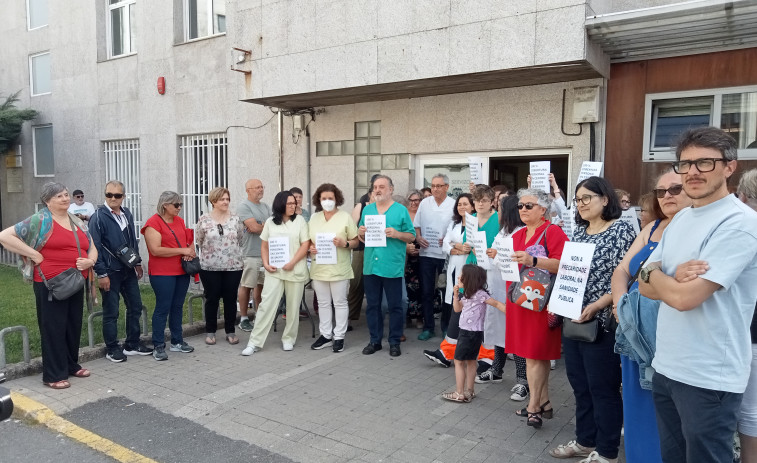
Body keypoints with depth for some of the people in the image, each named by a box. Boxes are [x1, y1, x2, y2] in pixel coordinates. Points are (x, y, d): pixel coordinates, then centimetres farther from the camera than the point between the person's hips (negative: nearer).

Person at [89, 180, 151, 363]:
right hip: (110, 272, -6)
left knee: (135, 306, 11)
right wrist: (101, 274, -16)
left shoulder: (127, 214, 8)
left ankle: (132, 344, 24)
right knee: (111, 312, 4)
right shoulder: (98, 217, -12)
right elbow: (95, 247, -14)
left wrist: (137, 262, 16)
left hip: (128, 270, 7)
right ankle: (112, 349, 17)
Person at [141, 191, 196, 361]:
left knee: (177, 307, 13)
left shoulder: (179, 221, 13)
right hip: (162, 273, -7)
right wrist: (183, 250, -17)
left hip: (181, 271, 7)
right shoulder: (153, 223, -10)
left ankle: (177, 342, 23)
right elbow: (156, 250, -19)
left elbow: (189, 240, 21)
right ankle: (158, 347, 6)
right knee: (163, 308, -3)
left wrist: (191, 250, -3)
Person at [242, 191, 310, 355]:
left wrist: (292, 263, -14)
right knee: (266, 305, -4)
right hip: (274, 271, 1)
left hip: (295, 271, -1)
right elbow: (264, 246, 12)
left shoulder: (300, 221, 2)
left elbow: (305, 244, -4)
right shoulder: (270, 222, 8)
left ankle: (288, 339, 22)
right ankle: (255, 342, 1)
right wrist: (266, 264, -3)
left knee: (293, 307, 7)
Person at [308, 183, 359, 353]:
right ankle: (325, 335, 24)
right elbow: (309, 240, 15)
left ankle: (339, 337, 15)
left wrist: (344, 244, -20)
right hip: (319, 268, 4)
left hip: (339, 269, -4)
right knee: (323, 303, 12)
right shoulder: (314, 218, 9)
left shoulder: (345, 217, -3)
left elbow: (356, 242, -1)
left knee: (340, 303, 4)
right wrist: (310, 248, -6)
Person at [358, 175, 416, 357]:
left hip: (392, 267, -4)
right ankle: (375, 340, 24)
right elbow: (361, 237, 17)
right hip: (371, 265, 4)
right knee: (372, 305, 11)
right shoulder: (367, 209, 12)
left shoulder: (401, 210, 0)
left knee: (395, 306, 4)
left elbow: (412, 236, -1)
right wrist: (361, 232, -5)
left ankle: (395, 342, 17)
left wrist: (397, 234, -18)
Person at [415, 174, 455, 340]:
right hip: (426, 253, 3)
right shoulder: (424, 203, 6)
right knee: (426, 291, 6)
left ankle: (446, 326, 22)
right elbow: (416, 225, 12)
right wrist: (418, 237, -6)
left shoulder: (453, 205, -3)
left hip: (446, 254, -2)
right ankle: (428, 327, 17)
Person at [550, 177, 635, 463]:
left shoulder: (621, 230, -8)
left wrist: (596, 306, -23)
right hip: (572, 319, 7)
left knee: (603, 388, 3)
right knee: (579, 385, 16)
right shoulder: (578, 231, 13)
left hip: (601, 322, -7)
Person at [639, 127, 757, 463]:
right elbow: (645, 287, 6)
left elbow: (684, 297, -24)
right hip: (666, 367, 8)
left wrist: (653, 273, -4)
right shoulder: (680, 219, 8)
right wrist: (675, 278, -15)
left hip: (708, 379, -8)